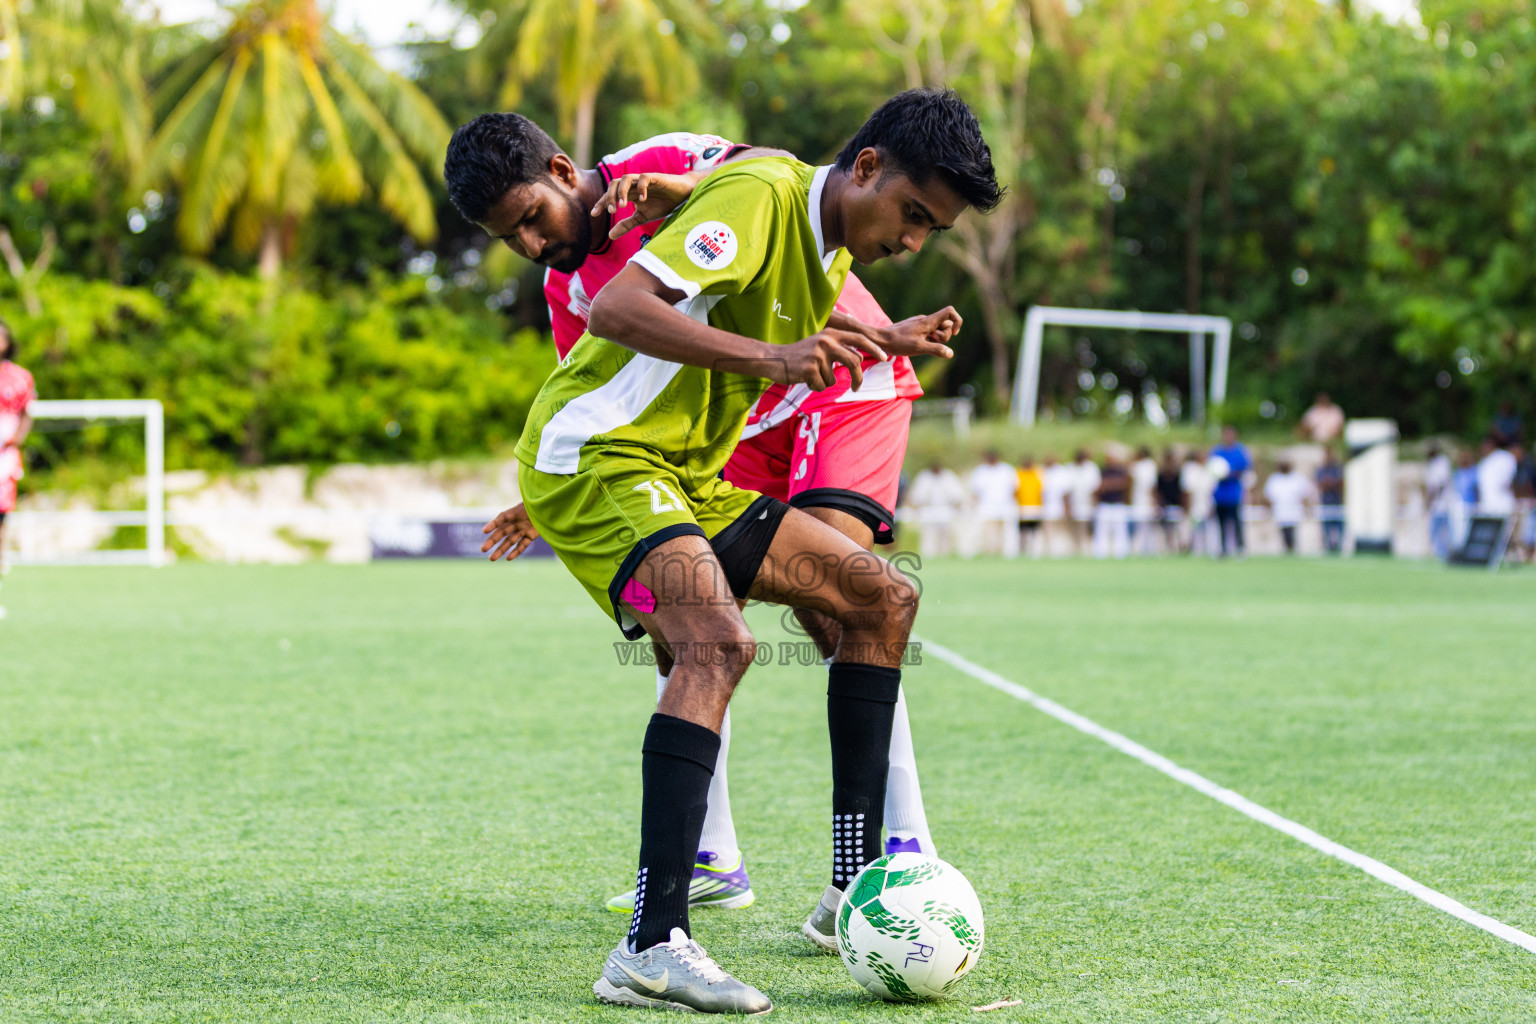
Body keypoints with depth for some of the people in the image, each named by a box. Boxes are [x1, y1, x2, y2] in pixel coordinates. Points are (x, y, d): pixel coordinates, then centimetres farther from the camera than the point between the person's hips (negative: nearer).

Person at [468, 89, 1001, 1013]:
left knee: (884, 597, 8)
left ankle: (855, 888, 10)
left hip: (689, 482, 10)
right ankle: (652, 949, -35)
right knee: (720, 643, -31)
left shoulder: (831, 252, 14)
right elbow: (617, 309, -27)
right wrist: (765, 356, -34)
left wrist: (887, 349, 16)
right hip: (597, 456, -10)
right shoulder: (763, 196, -16)